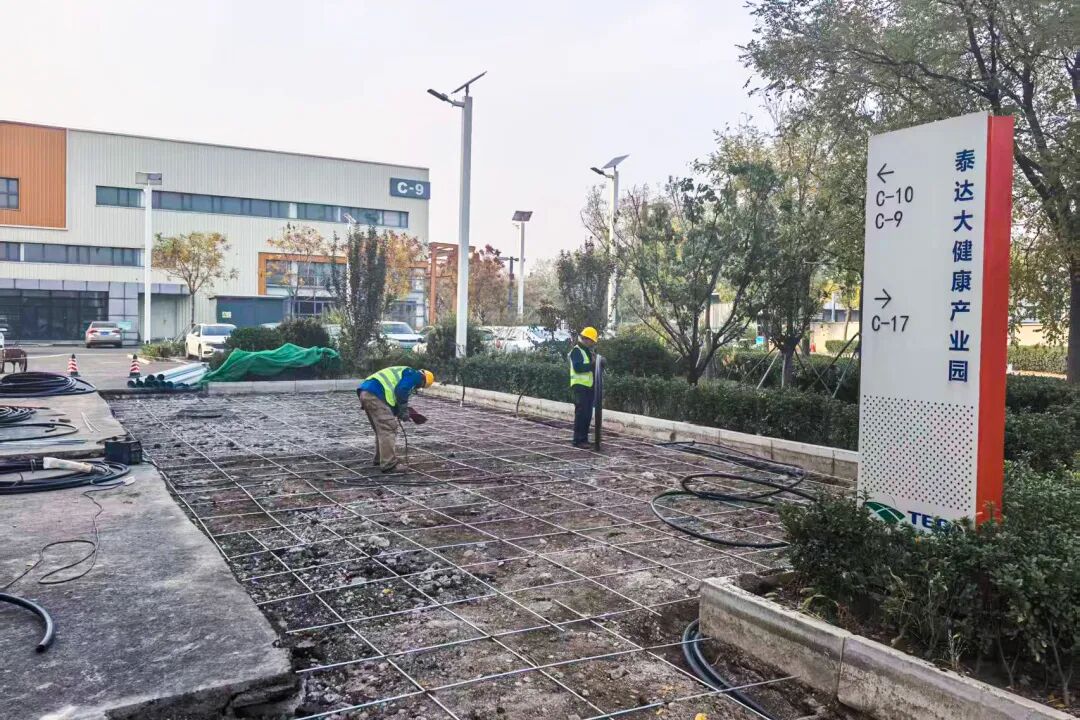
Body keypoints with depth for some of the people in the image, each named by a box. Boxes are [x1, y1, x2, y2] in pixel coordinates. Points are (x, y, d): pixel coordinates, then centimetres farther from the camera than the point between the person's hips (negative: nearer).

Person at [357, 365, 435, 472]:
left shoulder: (405, 372, 32)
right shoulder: (414, 375, 3)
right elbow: (401, 391, -12)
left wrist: (399, 412, 20)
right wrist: (404, 412, -1)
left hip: (365, 392, 10)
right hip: (375, 395, -10)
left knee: (381, 429, 22)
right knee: (388, 430, -7)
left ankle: (380, 459, 31)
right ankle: (389, 465, -7)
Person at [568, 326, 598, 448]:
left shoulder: (588, 351, 20)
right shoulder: (576, 351, -9)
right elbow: (578, 367, -22)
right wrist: (592, 365, -24)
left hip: (588, 386, 9)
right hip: (580, 386, -9)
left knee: (588, 414, 9)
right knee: (581, 413, -10)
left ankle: (584, 438, 16)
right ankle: (578, 440, -8)